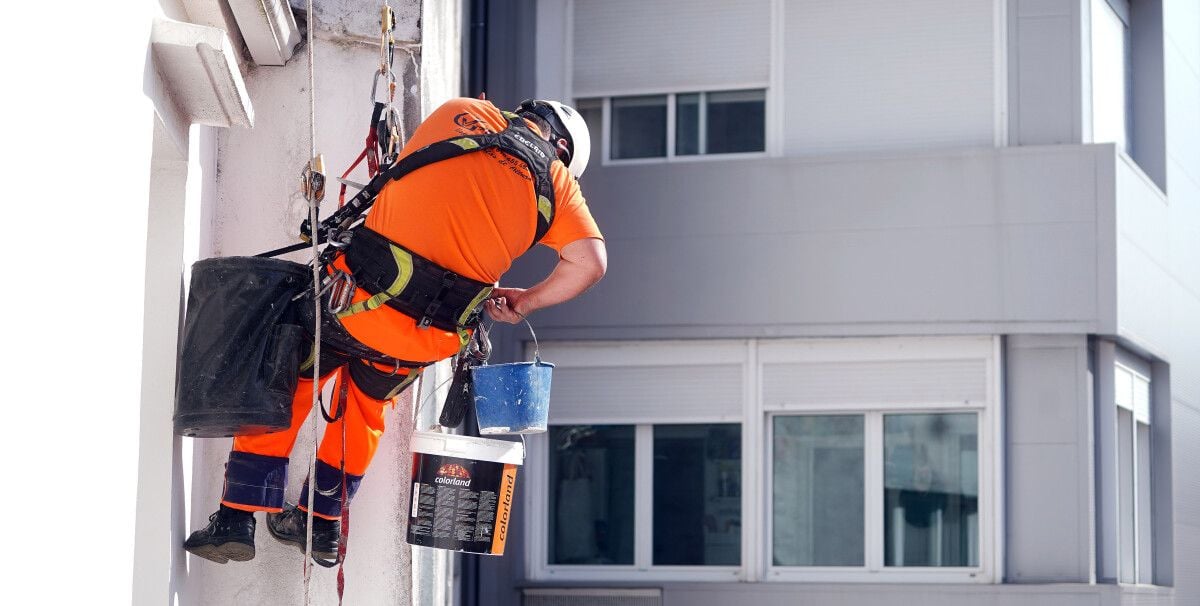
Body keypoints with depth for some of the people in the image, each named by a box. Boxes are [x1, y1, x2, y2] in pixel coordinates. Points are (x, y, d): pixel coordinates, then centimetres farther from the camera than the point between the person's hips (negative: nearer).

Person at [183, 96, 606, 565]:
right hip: (429, 340, 2)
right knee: (369, 402, 31)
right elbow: (591, 263, -4)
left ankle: (238, 518, 15)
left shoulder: (460, 113, 9)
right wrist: (527, 301, 13)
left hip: (358, 297, -1)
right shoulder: (556, 180, 7)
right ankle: (323, 523, 36)